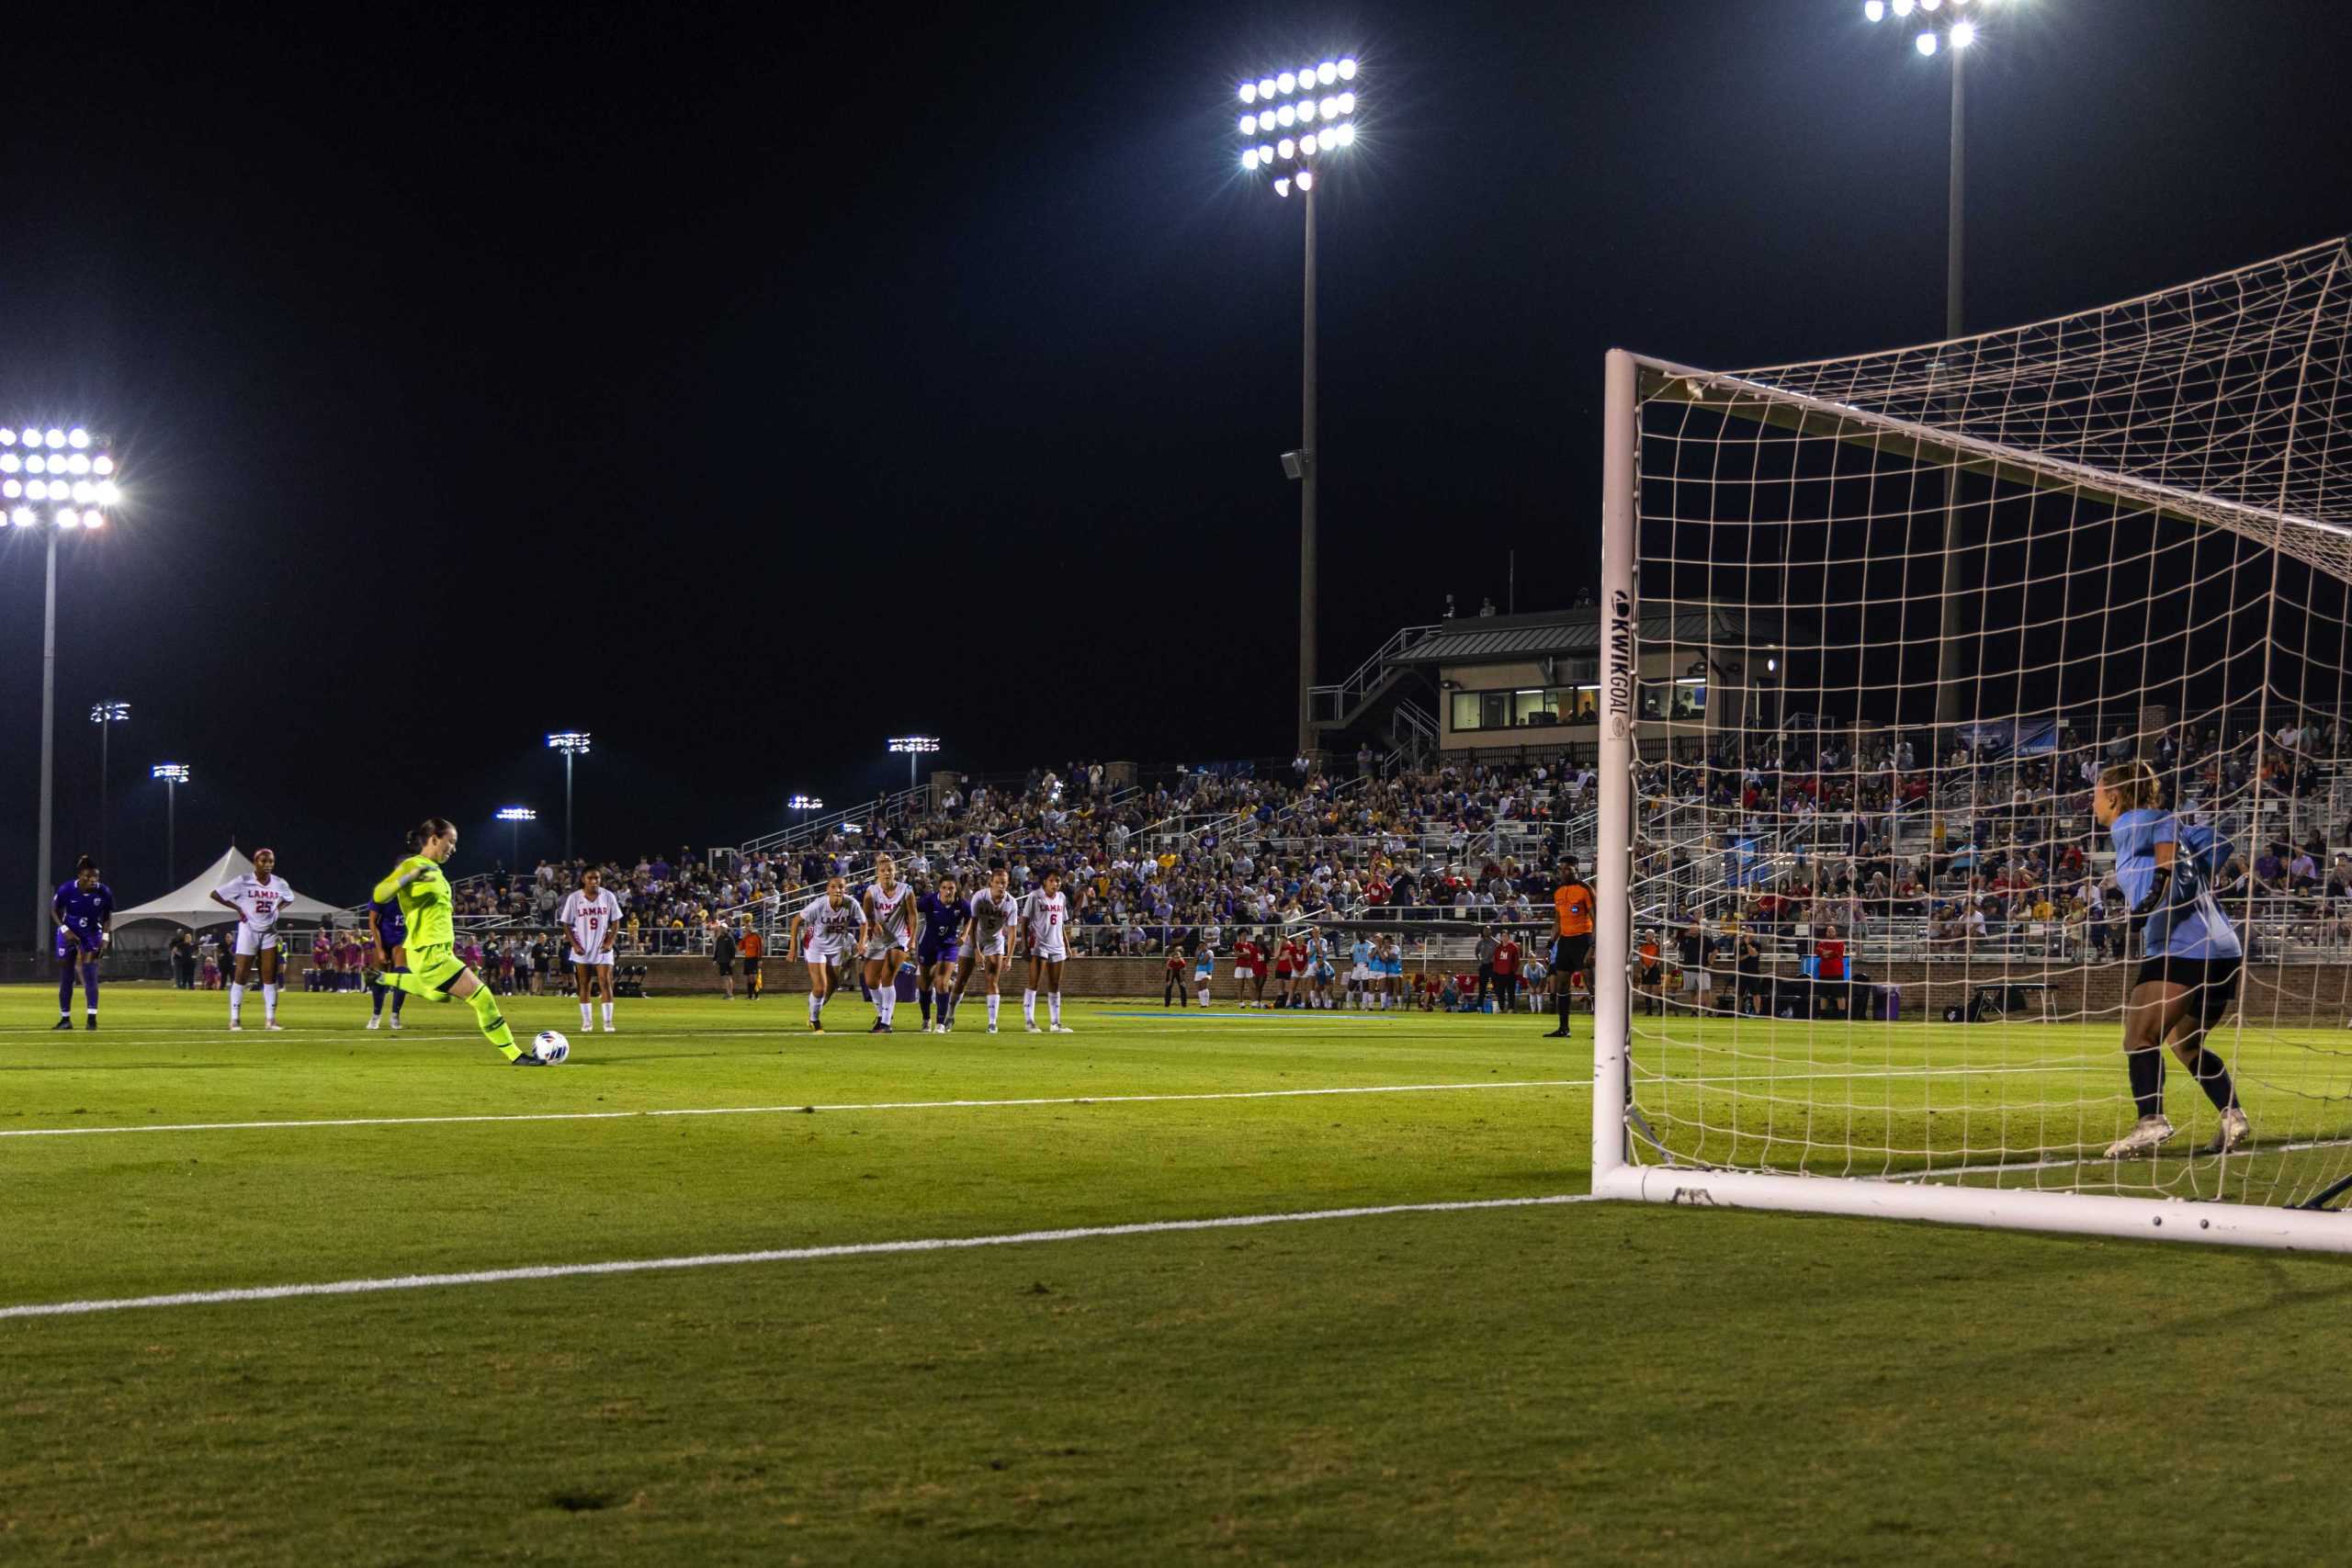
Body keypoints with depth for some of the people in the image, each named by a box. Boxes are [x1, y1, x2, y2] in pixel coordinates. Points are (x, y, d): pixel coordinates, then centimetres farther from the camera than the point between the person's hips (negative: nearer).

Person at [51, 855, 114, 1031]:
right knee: (65, 979, 4)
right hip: (69, 934, 0)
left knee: (90, 976, -14)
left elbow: (108, 916, 0)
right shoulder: (66, 889, -21)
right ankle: (65, 1019, 16)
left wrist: (105, 937, -11)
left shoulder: (104, 892, -18)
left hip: (91, 934, 0)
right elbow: (54, 910, -4)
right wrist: (64, 929, -16)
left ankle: (92, 1018, -12)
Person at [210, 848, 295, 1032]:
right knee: (242, 976, -2)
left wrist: (278, 908, 2)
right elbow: (214, 894, -7)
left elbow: (289, 898, 22)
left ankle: (270, 1019, 8)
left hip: (269, 933, 4)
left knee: (270, 978, 2)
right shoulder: (243, 882, -12)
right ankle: (235, 1019, 3)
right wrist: (237, 908, -11)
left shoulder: (279, 884, 0)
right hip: (248, 932, -4)